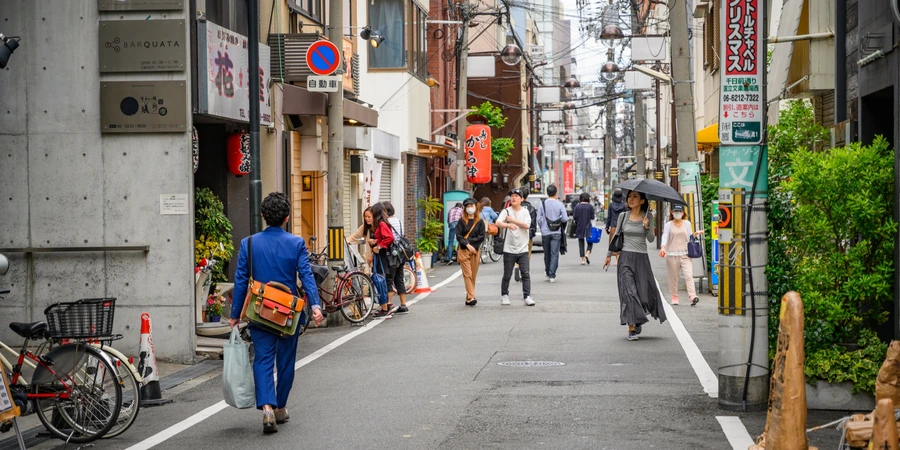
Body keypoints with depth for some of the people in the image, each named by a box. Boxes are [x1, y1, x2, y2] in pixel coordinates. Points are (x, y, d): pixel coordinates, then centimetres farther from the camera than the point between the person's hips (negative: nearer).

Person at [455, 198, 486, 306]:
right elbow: (458, 236, -3)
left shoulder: (480, 222, 7)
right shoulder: (461, 221, 4)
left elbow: (482, 237, -1)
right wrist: (467, 244, -16)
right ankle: (471, 297, -17)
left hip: (475, 250, 2)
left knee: (473, 276, 3)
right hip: (463, 251, -2)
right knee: (467, 274, -10)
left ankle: (468, 298, 10)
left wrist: (469, 240, -9)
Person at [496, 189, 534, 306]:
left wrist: (512, 220, -13)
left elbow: (526, 225, -11)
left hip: (523, 249, 1)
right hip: (509, 249, -1)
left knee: (525, 274, -5)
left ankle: (527, 296, -3)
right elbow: (498, 223, -18)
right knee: (507, 275, 6)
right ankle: (504, 295, 21)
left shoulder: (525, 212, 6)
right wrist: (508, 225, -38)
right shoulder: (506, 211, 0)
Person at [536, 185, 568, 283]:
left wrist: (542, 228, 12)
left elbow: (539, 219, -3)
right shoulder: (559, 204, -6)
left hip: (545, 232, 1)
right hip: (556, 233, -1)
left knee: (547, 253, 15)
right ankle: (552, 275, -5)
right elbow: (565, 218, -9)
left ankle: (547, 272, 27)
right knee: (554, 254, 1)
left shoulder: (542, 204, -3)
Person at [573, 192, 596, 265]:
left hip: (579, 227, 2)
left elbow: (575, 217, 1)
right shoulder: (590, 207, -5)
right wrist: (592, 227, -1)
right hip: (588, 227, -2)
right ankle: (587, 254, -15)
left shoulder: (577, 206, 0)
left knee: (581, 243, 7)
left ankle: (583, 259, 4)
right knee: (590, 242, 10)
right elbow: (592, 219, -6)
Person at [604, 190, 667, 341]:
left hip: (642, 258, 1)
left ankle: (638, 321, 33)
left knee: (645, 291, 5)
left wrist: (646, 227, -19)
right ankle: (632, 329, -12)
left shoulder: (648, 216, 2)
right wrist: (609, 255, 13)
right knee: (629, 291, -12)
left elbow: (651, 239, -1)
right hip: (626, 257, -1)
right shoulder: (623, 216, 3)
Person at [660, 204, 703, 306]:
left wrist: (695, 234, -7)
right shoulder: (668, 225, 6)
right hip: (672, 254, 0)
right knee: (673, 276, 3)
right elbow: (665, 237, -4)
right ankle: (674, 297, 13)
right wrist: (662, 247, -22)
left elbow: (689, 238, 14)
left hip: (685, 253, 1)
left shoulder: (687, 223, 12)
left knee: (689, 275, -13)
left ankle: (692, 296, -23)